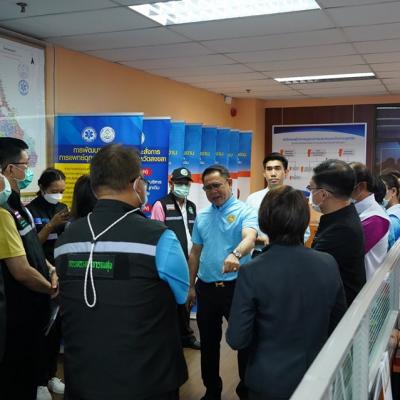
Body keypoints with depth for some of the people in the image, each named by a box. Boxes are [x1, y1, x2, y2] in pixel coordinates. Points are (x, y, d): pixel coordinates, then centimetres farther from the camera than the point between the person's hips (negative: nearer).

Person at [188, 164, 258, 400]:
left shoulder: (245, 211, -8)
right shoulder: (202, 216, 9)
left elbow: (250, 238, -28)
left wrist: (235, 254, -49)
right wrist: (191, 286, 13)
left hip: (236, 287, -5)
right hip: (206, 287, 5)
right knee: (208, 342, 16)